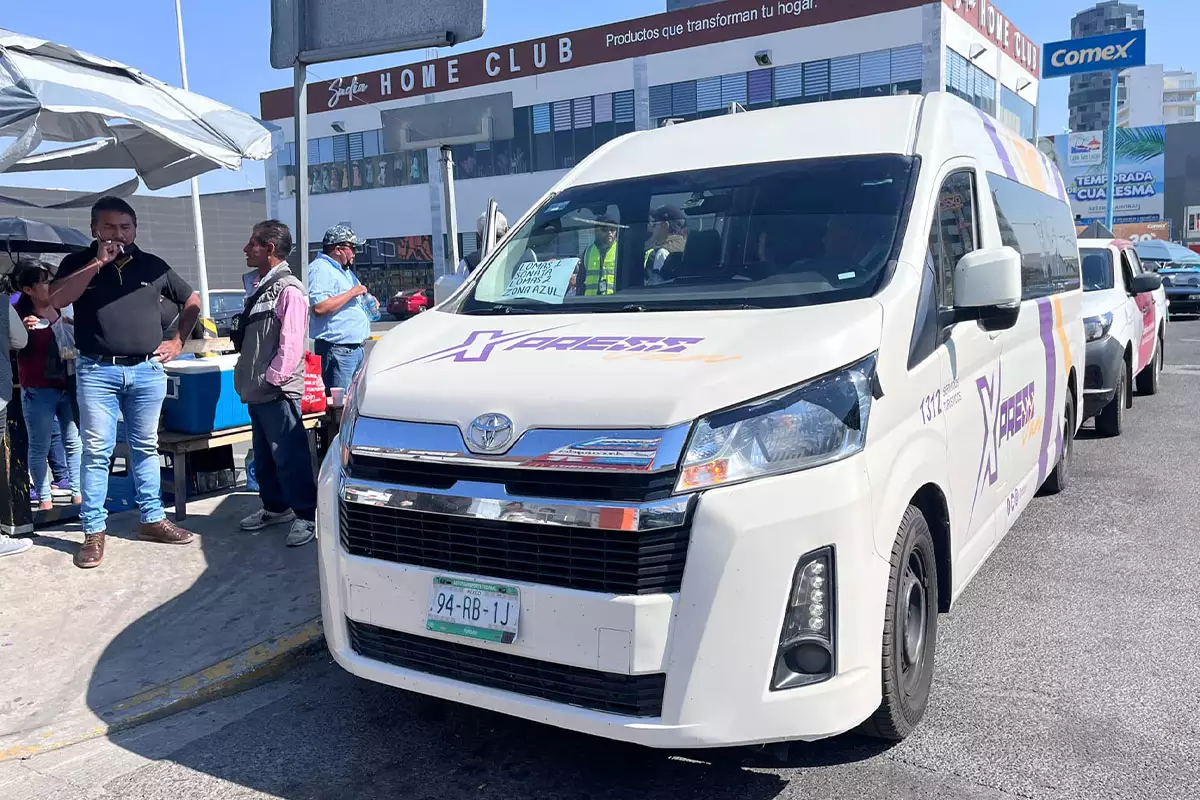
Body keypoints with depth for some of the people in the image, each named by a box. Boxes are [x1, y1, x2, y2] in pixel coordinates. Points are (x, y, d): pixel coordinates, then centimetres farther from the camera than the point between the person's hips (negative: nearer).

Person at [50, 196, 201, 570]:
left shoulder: (153, 266, 10)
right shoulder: (78, 263, 6)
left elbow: (192, 301, 19)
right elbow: (56, 299, -12)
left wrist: (177, 341, 9)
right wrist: (98, 263, -13)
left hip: (148, 371, 2)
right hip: (97, 372, -2)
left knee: (146, 447, 10)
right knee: (97, 451, -2)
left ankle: (153, 519, 19)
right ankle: (94, 532, 4)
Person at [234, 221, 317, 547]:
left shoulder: (288, 289, -14)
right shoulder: (260, 286, 14)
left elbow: (291, 343, -20)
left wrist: (272, 378, -18)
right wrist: (247, 375, 16)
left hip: (277, 392, -10)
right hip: (257, 392, 10)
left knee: (290, 457, -3)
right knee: (263, 456, 18)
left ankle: (307, 516, 6)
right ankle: (275, 507, 31)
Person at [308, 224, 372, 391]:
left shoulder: (343, 270, 21)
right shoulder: (320, 269, -12)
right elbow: (319, 308, -26)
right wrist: (352, 292, -18)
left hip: (355, 348, 10)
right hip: (337, 350, -10)